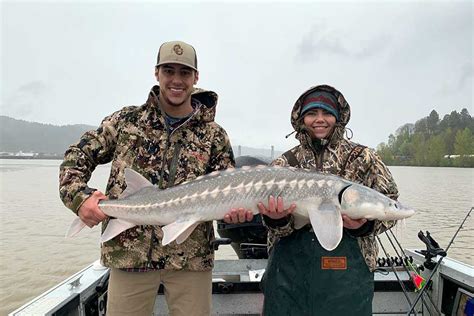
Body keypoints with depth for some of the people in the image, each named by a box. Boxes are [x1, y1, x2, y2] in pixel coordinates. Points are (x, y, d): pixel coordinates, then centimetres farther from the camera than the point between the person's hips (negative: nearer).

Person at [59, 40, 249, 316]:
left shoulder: (214, 135, 3)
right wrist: (79, 196, -9)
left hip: (191, 258, 0)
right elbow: (77, 156, 9)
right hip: (129, 254, 1)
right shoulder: (126, 120, 4)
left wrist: (234, 209, -20)